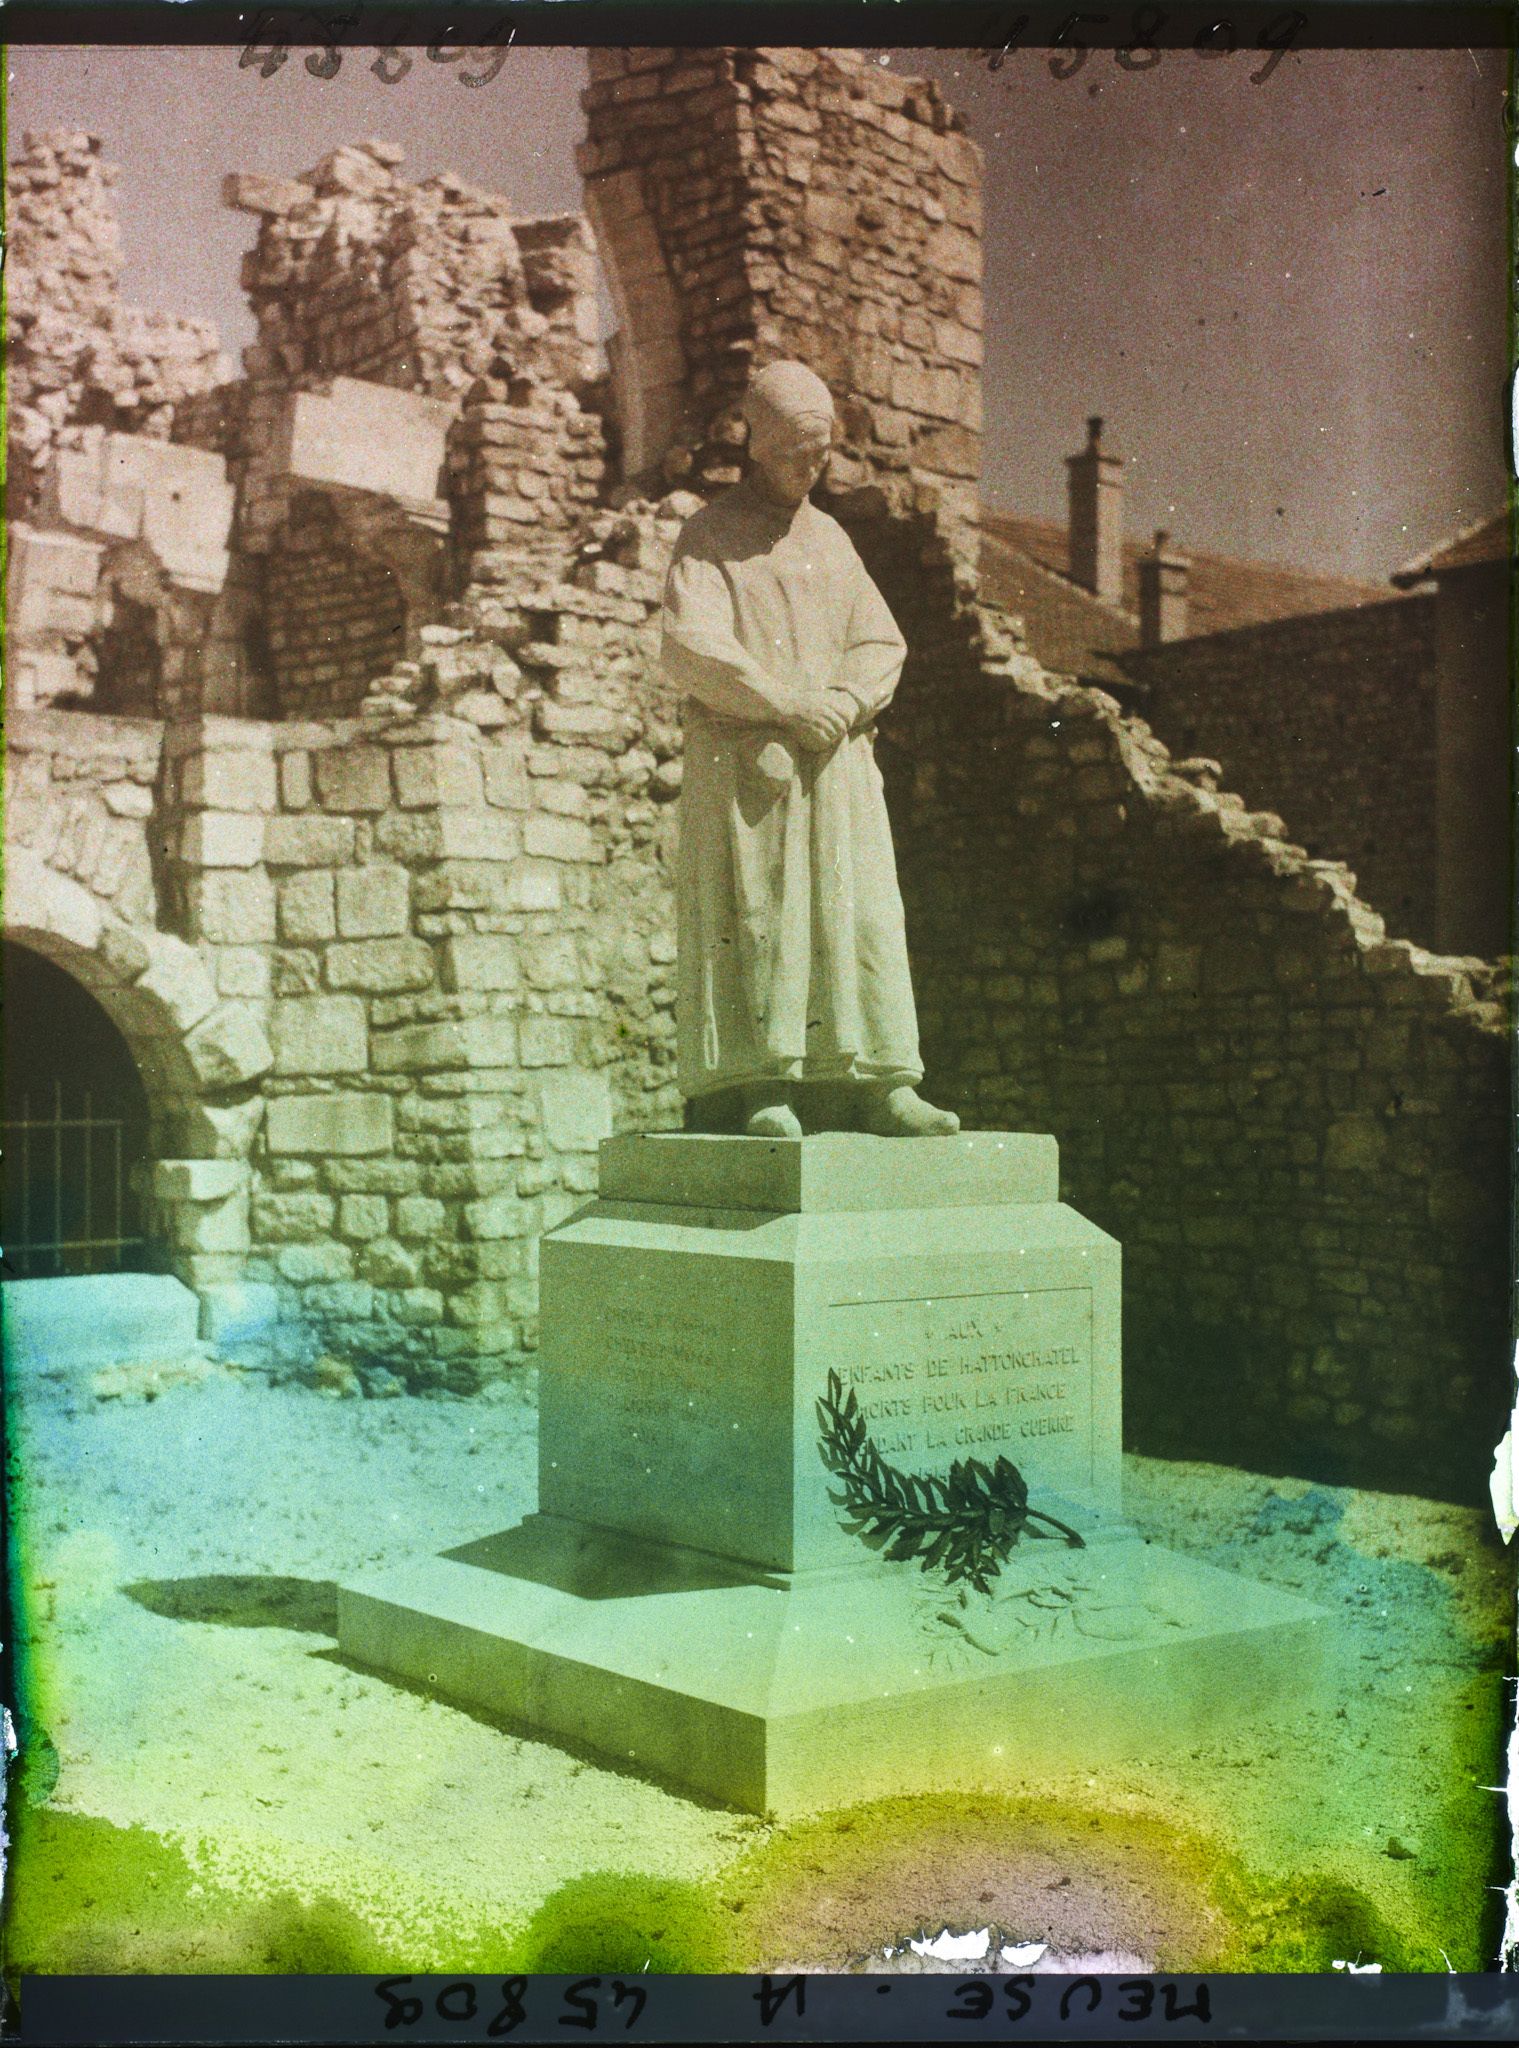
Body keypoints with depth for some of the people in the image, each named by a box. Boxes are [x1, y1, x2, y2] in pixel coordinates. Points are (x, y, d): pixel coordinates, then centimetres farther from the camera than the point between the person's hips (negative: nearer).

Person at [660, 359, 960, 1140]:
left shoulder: (831, 538, 19)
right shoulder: (709, 534, 3)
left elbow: (881, 643, 13)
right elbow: (690, 648, -10)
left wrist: (844, 703, -8)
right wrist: (790, 705, -15)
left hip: (836, 759, 5)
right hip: (744, 761, -5)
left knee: (859, 914, -2)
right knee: (755, 915, -8)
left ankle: (879, 1086, -2)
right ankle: (763, 1088, -7)